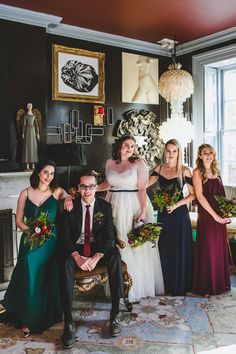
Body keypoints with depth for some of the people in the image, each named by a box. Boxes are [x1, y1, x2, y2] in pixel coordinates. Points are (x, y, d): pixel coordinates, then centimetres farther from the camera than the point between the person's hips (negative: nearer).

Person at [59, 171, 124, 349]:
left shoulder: (105, 206, -1)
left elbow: (109, 236, -7)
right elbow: (65, 236, -7)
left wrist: (95, 258, -23)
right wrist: (77, 257, -24)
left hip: (99, 249, 1)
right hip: (76, 249, 0)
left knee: (115, 255, -31)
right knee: (66, 263, -34)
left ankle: (115, 315, -25)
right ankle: (69, 323, -30)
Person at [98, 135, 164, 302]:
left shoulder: (139, 163, -5)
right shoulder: (110, 163, 8)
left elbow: (142, 189, -10)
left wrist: (143, 212, -17)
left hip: (134, 206, -4)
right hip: (115, 207, 4)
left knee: (137, 244, -1)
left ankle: (140, 285, 14)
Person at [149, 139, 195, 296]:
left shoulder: (184, 171, -3)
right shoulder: (159, 168, 7)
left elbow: (192, 194, -3)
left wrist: (177, 204, -14)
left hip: (180, 213, -3)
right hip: (163, 213, 3)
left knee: (180, 249, 3)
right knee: (164, 249, 7)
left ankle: (180, 286, 19)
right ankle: (167, 285, 22)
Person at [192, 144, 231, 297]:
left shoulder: (216, 171, 12)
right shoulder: (198, 172, -6)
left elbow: (222, 195, 17)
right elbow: (199, 196, -13)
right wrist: (215, 215, -15)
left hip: (220, 216, 6)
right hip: (206, 216, -6)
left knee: (221, 249, 12)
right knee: (208, 251, 0)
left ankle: (221, 283, 26)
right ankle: (206, 287, 13)